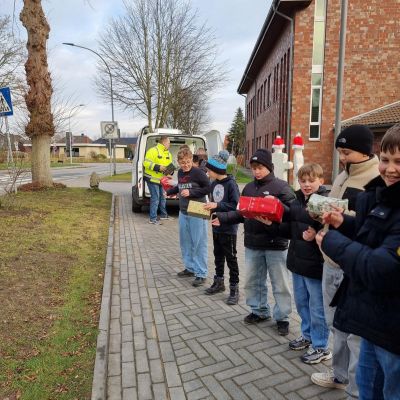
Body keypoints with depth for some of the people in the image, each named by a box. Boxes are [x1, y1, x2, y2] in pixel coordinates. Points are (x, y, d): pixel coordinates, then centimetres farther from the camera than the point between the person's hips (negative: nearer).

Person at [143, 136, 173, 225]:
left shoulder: (168, 154, 12)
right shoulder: (153, 151, -14)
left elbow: (169, 165, 20)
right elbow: (146, 163, -20)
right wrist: (158, 167, -26)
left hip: (162, 179, 8)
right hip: (153, 179, -8)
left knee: (163, 197, 18)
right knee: (155, 199, -8)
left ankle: (164, 215, 34)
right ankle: (152, 219, -2)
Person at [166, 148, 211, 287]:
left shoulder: (198, 173, -13)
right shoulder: (180, 172, 8)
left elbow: (208, 188, -14)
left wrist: (191, 192, -18)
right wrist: (169, 191, 17)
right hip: (183, 212, 7)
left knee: (198, 243, -3)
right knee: (185, 241, 14)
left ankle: (201, 274, 4)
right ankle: (190, 268, 29)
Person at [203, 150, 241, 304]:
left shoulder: (231, 184, -17)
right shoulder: (214, 184, 6)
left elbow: (236, 205, -20)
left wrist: (217, 205, -24)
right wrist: (209, 207, -3)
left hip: (228, 228, -7)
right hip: (216, 226, 7)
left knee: (230, 258, 2)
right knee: (218, 255, 18)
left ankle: (234, 288, 14)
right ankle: (219, 282, 33)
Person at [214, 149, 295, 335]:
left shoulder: (281, 186, -8)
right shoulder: (248, 187, 9)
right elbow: (240, 213, 11)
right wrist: (222, 218, 0)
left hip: (275, 244, -5)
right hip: (252, 243, 5)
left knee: (280, 283, 7)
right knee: (253, 281, 16)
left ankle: (282, 317, 24)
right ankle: (259, 311, 36)